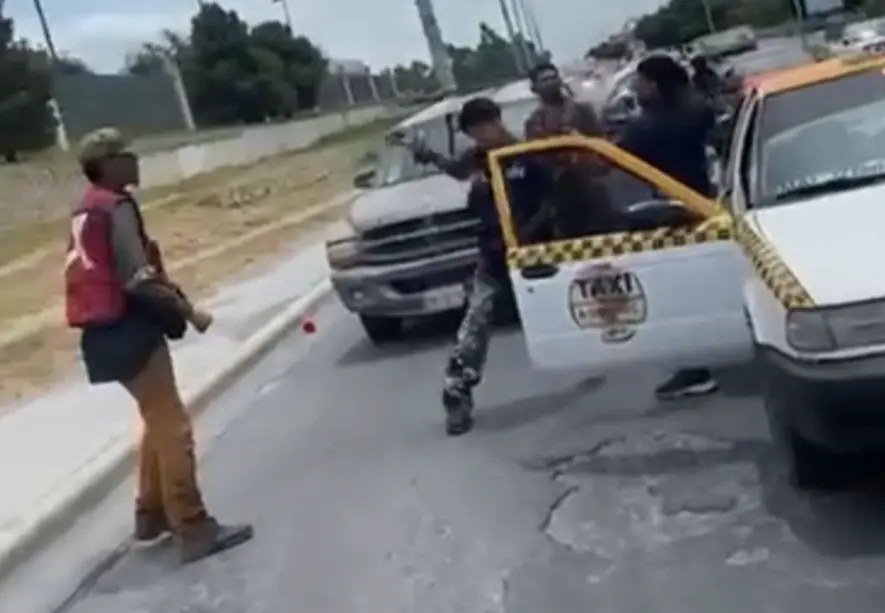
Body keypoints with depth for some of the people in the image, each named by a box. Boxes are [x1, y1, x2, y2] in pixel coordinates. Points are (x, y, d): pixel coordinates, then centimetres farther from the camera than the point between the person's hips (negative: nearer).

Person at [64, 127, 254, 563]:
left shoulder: (89, 209, 15)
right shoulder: (116, 208, -15)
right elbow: (137, 280, -21)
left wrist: (175, 303, 15)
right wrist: (188, 311, -14)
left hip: (110, 330, 10)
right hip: (128, 330, -10)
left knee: (158, 421, 22)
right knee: (172, 427, -6)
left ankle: (151, 513, 31)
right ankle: (194, 529, -3)